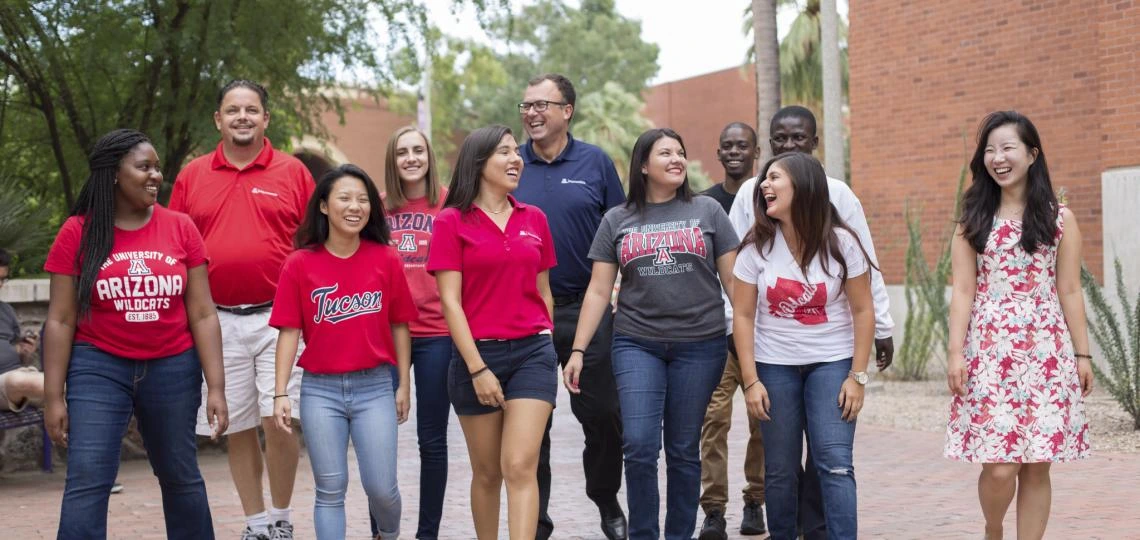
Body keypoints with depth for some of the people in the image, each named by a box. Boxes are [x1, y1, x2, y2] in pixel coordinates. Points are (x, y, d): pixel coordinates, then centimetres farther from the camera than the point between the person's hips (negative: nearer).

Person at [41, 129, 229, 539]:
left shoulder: (180, 228, -1)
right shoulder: (77, 233, -4)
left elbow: (203, 315, 0)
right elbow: (60, 321, -2)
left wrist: (216, 386, -4)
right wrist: (53, 396, -5)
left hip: (172, 368, 2)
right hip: (99, 368, -2)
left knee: (181, 477, 14)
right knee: (86, 481, -6)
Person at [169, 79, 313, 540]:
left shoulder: (293, 172, 3)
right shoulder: (192, 175, 9)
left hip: (278, 317, -2)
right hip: (218, 321, 2)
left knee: (278, 421, -8)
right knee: (238, 427, 8)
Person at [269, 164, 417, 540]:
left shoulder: (386, 259, -1)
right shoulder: (300, 263, -2)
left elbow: (399, 326, 5)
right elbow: (289, 332, -1)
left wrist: (404, 384, 5)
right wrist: (280, 393, -5)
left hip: (375, 386, 0)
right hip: (320, 389, 0)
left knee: (381, 486, 2)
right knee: (331, 490, 6)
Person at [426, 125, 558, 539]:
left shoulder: (535, 219, 8)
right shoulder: (452, 222, -2)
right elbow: (450, 302, -7)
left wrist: (547, 347, 16)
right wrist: (477, 368, -11)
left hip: (532, 352, 2)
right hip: (477, 354, -2)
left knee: (520, 467, -10)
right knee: (487, 472, 10)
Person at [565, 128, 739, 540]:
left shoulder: (707, 211, 7)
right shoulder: (617, 221, 9)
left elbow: (733, 279, 6)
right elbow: (598, 291, 8)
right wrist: (577, 351, 2)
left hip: (699, 346, 0)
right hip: (637, 345, 0)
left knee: (683, 450, 6)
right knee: (639, 445, -8)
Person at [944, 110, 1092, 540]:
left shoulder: (1059, 218, 6)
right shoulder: (973, 220, 6)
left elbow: (1070, 292, 6)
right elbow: (963, 291, 2)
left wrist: (1081, 354, 3)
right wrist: (955, 352, -6)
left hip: (1047, 351, 1)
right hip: (989, 351, 0)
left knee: (1037, 467, 1)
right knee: (999, 467, -6)